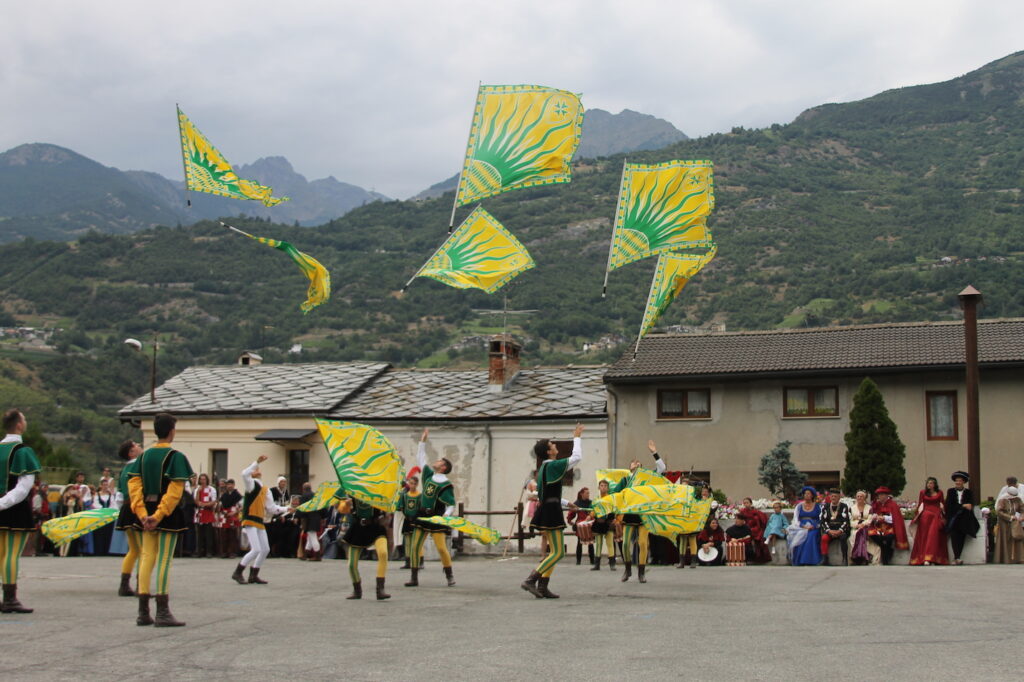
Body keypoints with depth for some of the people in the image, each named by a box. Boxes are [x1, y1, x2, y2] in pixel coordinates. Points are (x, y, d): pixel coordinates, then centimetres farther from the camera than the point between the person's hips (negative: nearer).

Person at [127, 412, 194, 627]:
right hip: (167, 514, -6)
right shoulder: (175, 457, -9)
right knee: (164, 560, -3)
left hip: (146, 514, 6)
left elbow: (133, 484, 1)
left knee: (147, 558, 9)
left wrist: (142, 513, -4)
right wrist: (159, 516, -17)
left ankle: (143, 612, 11)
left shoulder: (144, 456, 9)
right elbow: (175, 491, -18)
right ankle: (163, 613, -2)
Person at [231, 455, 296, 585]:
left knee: (265, 550, 8)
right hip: (250, 522, -8)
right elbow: (244, 474, -28)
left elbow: (271, 508, 16)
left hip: (260, 522, 8)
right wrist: (257, 462, -26)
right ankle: (237, 573, -4)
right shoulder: (252, 485, -6)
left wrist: (286, 509, 10)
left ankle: (253, 575, 18)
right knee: (256, 549, -15)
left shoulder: (265, 490, 15)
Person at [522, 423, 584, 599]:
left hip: (546, 510, 10)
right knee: (558, 552, -9)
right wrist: (577, 438, 3)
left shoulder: (543, 468, 16)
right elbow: (577, 458, -8)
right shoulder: (553, 466, -12)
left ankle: (542, 587, 9)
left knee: (554, 551, 13)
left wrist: (565, 503, 29)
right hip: (551, 511, -10)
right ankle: (530, 580, -15)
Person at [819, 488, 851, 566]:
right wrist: (829, 531, -12)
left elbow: (846, 521, -2)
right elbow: (823, 521, 5)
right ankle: (825, 559, -28)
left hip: (841, 530, -2)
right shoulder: (825, 506, 14)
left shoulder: (844, 506, 8)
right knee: (824, 538, -31)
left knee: (843, 537, -35)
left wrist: (840, 531, -17)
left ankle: (845, 560, -30)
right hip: (829, 530, 2)